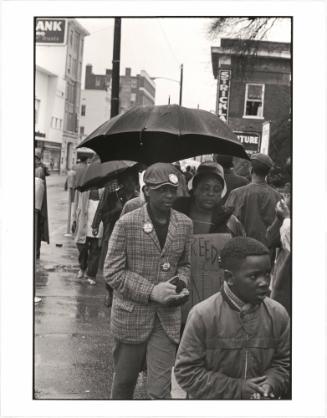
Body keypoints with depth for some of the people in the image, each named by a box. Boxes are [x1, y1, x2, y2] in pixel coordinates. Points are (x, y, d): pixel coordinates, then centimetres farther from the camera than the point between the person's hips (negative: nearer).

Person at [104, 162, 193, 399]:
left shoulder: (185, 224, 3)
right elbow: (112, 272, -9)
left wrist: (181, 285, -5)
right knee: (124, 382, 16)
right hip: (131, 315, -2)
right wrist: (151, 291, -18)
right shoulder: (127, 224, -10)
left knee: (160, 390, -1)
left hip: (167, 318, 2)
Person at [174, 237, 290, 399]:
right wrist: (238, 389, -12)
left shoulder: (278, 314, 0)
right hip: (213, 399, -1)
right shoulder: (202, 315, -11)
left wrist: (271, 384, -8)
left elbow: (283, 361, 12)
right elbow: (186, 371, -8)